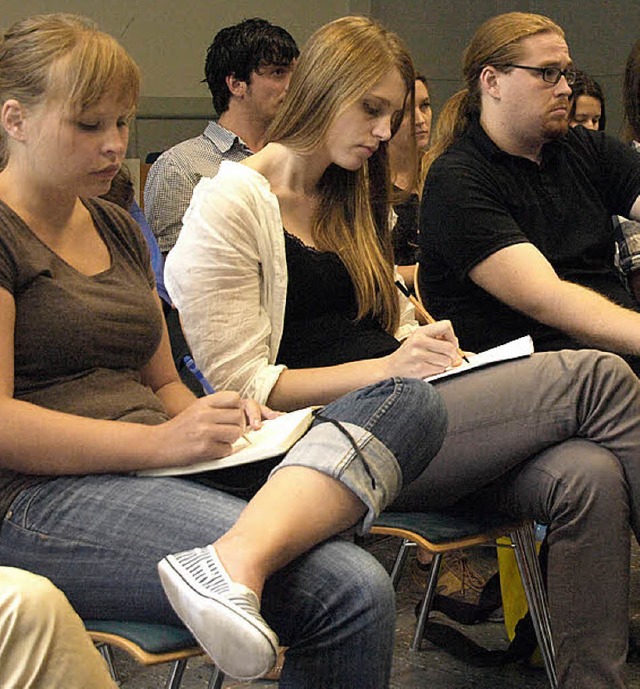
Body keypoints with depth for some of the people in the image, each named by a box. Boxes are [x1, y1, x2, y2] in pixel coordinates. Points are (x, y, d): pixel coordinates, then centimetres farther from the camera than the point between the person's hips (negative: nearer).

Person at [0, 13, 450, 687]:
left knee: (412, 401, -18)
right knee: (348, 590, -32)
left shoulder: (116, 228, 23)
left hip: (158, 472, 9)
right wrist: (160, 440, -17)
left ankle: (235, 557, -37)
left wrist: (211, 419, 4)